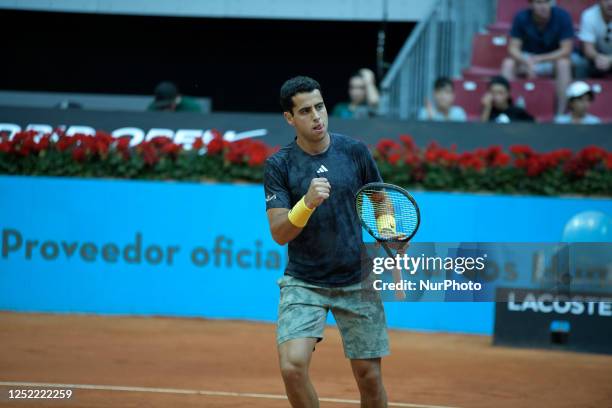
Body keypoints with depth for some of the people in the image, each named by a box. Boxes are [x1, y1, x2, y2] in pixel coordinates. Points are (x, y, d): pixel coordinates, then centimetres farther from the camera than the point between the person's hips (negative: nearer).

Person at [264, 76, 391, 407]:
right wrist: (308, 202, -30)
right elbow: (279, 234, -13)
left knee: (369, 377, 3)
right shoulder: (278, 166, -6)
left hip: (358, 281, 2)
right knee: (292, 365, -20)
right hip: (303, 283, -2)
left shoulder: (355, 152, -1)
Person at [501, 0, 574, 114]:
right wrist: (527, 62, -36)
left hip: (554, 59, -1)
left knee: (564, 63, -35)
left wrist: (538, 59, -27)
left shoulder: (562, 16, -20)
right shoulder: (521, 17, -15)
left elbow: (566, 50, -20)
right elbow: (513, 49, -15)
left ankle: (561, 112, -31)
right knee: (508, 64, -27)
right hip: (527, 59, 1)